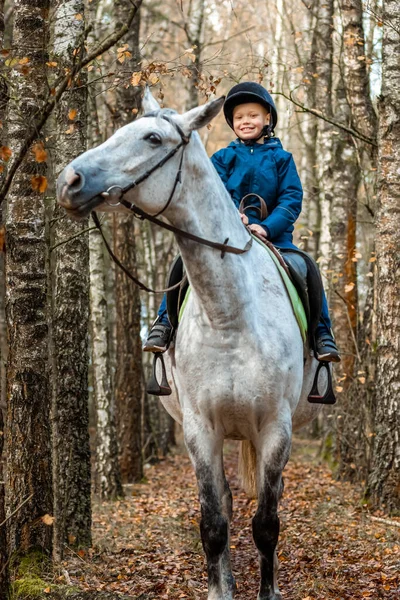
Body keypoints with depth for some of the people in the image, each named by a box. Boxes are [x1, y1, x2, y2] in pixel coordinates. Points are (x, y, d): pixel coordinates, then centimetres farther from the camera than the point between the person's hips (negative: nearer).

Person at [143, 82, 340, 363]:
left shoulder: (281, 159, 9)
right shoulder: (223, 158, 12)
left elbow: (292, 198, -1)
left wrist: (266, 227, -18)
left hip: (272, 233, -1)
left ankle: (322, 334, -13)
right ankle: (165, 323, -11)